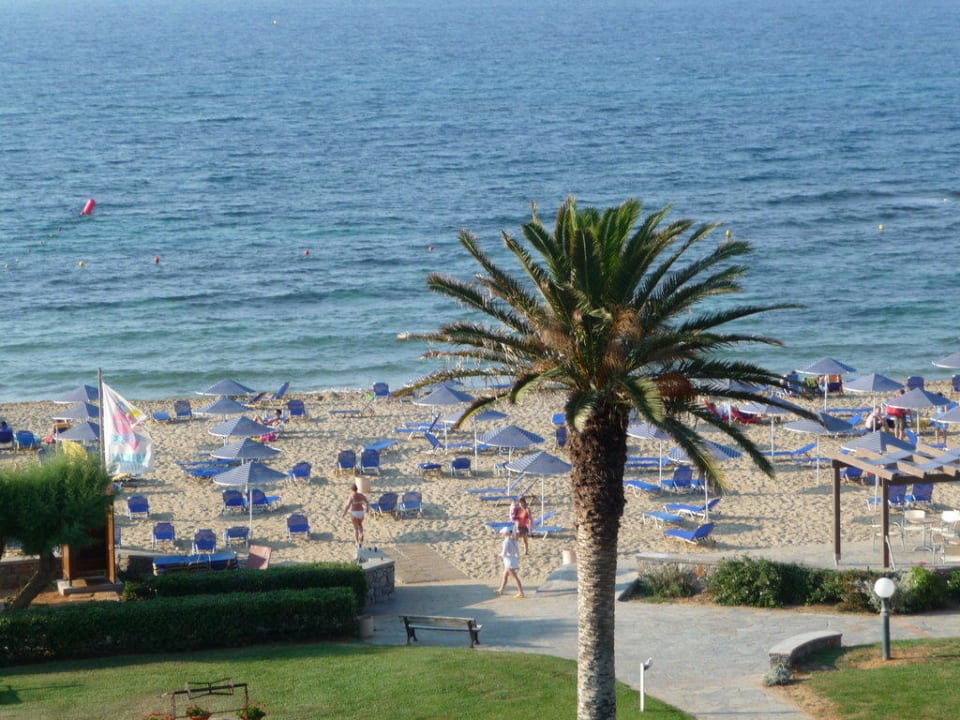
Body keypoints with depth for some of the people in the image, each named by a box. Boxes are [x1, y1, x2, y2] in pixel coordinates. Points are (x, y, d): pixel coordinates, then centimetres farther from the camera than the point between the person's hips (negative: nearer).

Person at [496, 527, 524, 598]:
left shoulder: (506, 541, -16)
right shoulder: (513, 541, 9)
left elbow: (504, 554, -19)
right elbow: (518, 552, 13)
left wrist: (500, 554, 4)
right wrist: (518, 562, 19)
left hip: (509, 562, -9)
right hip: (514, 560, 9)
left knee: (515, 577, -8)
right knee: (505, 576, 22)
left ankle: (521, 593, -9)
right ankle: (501, 590, 34)